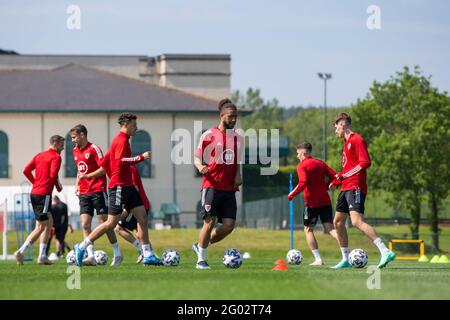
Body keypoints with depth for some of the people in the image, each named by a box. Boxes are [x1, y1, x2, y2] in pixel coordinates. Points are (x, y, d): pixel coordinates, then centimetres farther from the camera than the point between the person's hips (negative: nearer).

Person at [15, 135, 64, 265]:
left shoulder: (39, 156, 16)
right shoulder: (56, 157, -6)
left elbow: (26, 171, 10)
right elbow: (53, 175, -19)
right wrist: (58, 186, -1)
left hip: (34, 192, 9)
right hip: (44, 194, -9)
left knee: (49, 223, 16)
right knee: (41, 226, -6)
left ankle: (42, 256, 14)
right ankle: (21, 252, -14)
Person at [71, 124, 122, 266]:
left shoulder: (94, 149, -9)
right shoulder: (75, 151, 15)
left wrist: (87, 176, -17)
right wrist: (77, 185, 15)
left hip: (98, 191, -7)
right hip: (84, 193, 7)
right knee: (85, 225, -6)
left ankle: (117, 254, 9)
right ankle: (91, 256, -10)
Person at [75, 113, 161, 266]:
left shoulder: (122, 140, 18)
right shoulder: (122, 140, -13)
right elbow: (120, 161, -26)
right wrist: (141, 157, -20)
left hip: (127, 186, 11)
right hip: (119, 187, -11)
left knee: (142, 217, 6)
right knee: (112, 223, -8)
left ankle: (148, 255, 6)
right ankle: (81, 248, 0)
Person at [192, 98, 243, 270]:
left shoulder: (238, 138, 12)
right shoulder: (209, 135, -3)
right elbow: (197, 157, 2)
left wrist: (238, 175, 3)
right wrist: (201, 167, -20)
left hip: (229, 188, 5)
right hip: (212, 186, -5)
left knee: (229, 225, -4)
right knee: (210, 222, -8)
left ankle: (200, 246, 17)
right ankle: (201, 260, 4)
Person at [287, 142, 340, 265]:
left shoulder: (302, 166, -5)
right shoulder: (320, 163, 14)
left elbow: (303, 183, -19)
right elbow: (334, 176, 7)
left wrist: (291, 195, -9)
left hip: (312, 202, -5)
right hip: (325, 201, 5)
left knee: (308, 229, 9)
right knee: (329, 228, 1)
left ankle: (318, 259, 2)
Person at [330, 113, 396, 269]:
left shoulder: (357, 140, -9)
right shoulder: (347, 142, 21)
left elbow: (365, 162, -19)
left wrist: (343, 175, -17)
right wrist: (336, 182, 21)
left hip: (355, 187, -11)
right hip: (346, 188, 11)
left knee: (357, 221, -24)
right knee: (338, 222, 13)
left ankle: (386, 252, -31)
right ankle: (345, 260, 20)